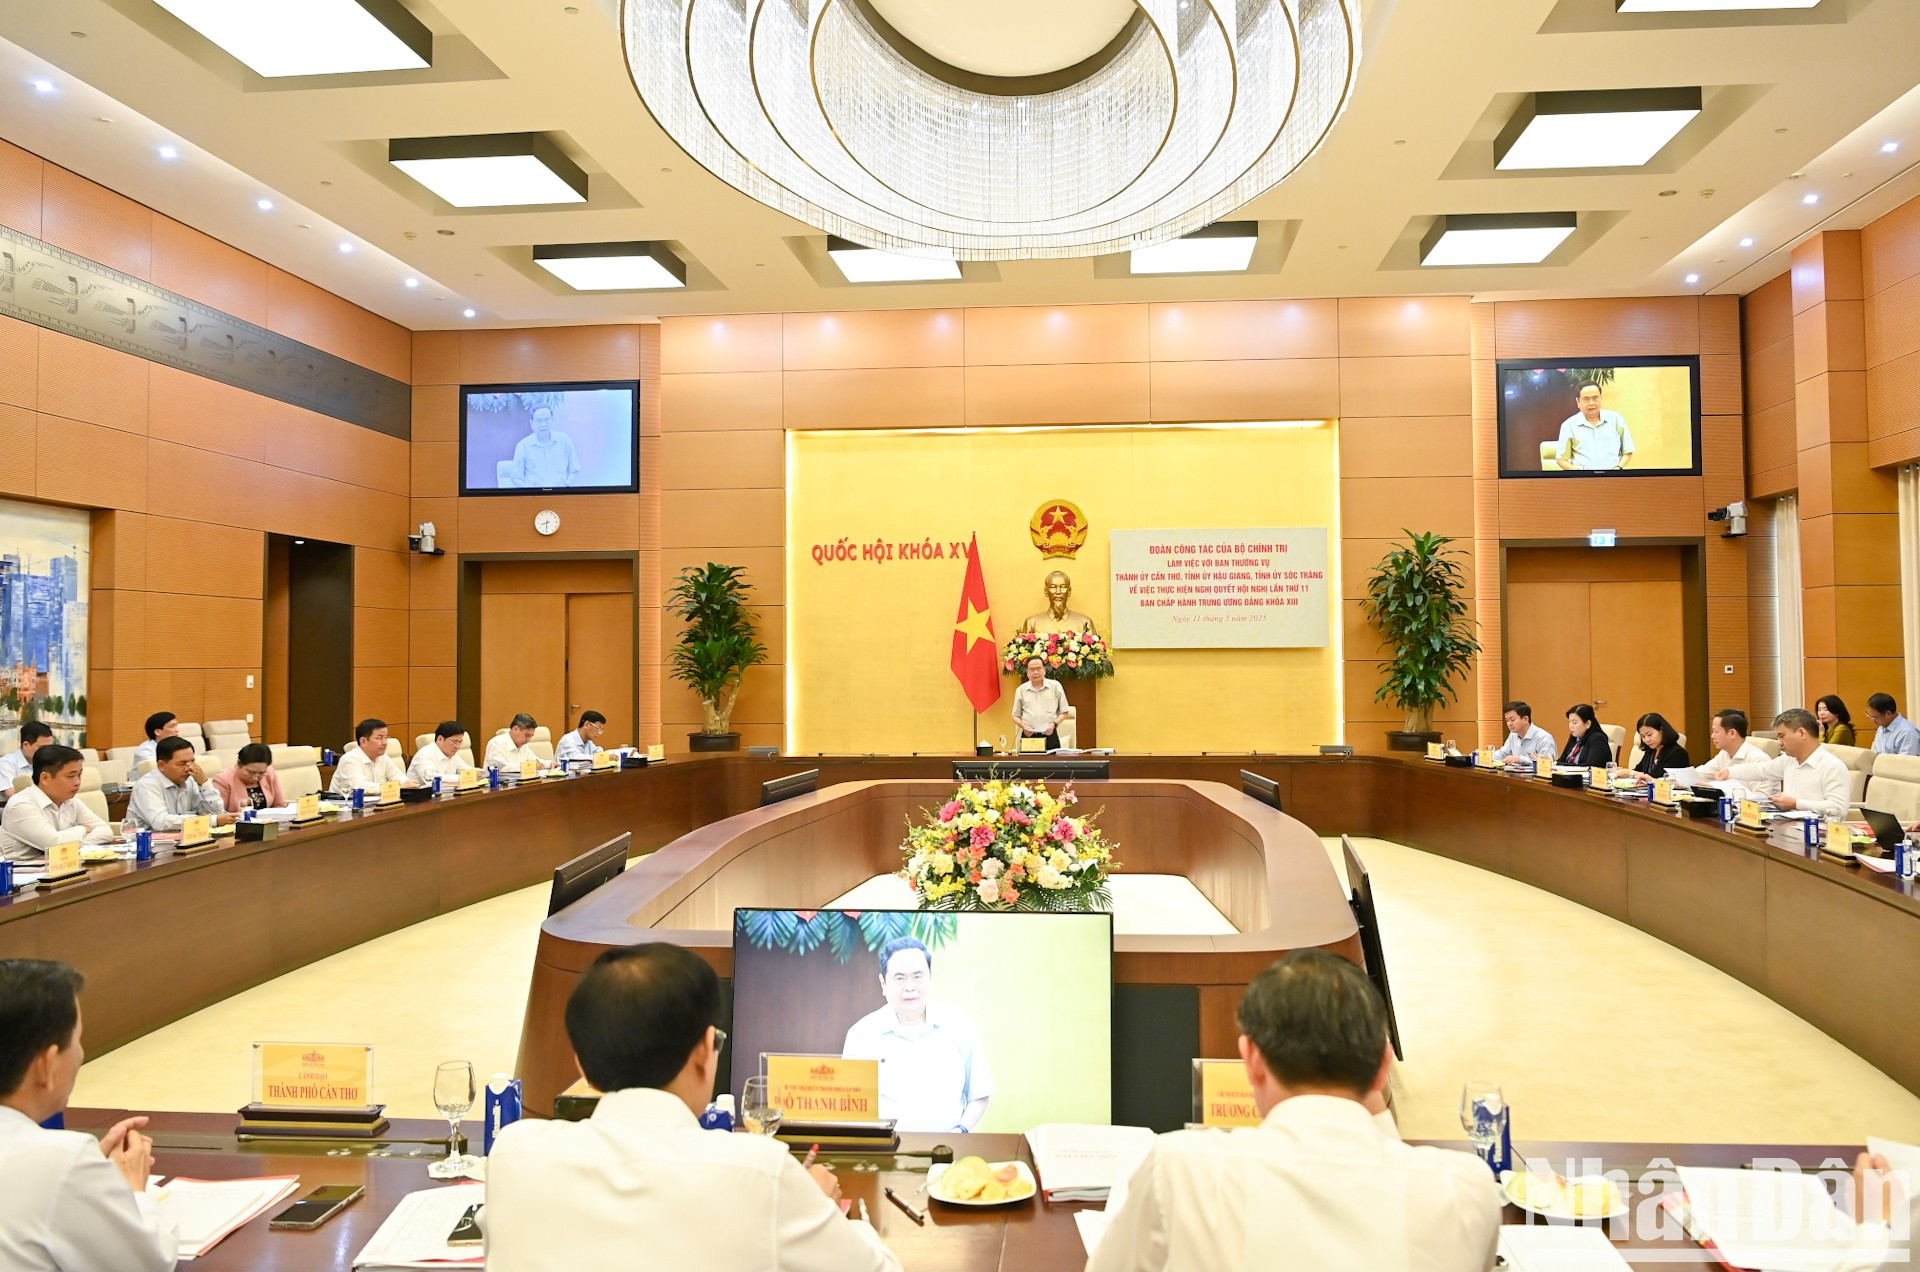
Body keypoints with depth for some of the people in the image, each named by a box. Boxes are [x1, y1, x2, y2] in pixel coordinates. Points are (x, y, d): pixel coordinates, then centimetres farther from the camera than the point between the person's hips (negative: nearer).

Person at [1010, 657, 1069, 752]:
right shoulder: (1021, 690, 10)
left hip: (1050, 735, -1)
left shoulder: (1055, 686, 6)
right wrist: (1023, 726, -6)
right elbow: (1016, 716, 14)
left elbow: (1064, 712, 9)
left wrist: (1054, 724, -8)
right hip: (1028, 736, 1)